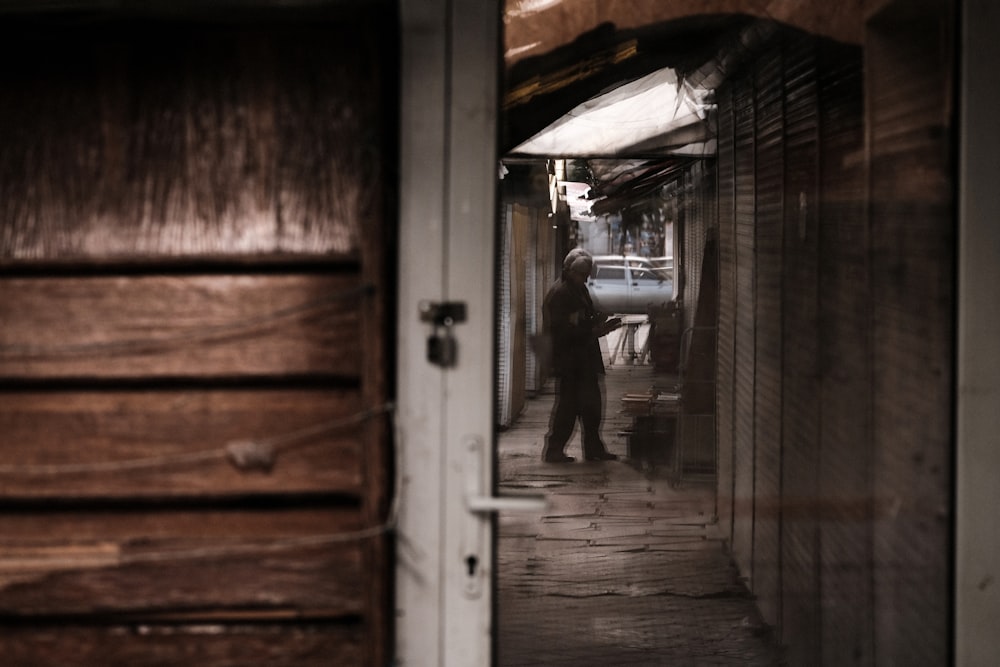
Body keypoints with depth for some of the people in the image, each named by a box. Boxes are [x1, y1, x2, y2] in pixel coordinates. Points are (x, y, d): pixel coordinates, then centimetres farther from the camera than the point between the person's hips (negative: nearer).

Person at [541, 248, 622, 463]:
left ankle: (594, 449, 19)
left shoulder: (580, 290, 16)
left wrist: (600, 325, 4)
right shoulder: (559, 293, -14)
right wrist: (593, 331, -22)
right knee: (567, 404, -6)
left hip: (584, 359, 9)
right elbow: (562, 331, -21)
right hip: (568, 361, -9)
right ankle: (552, 450, 1)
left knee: (592, 404, 11)